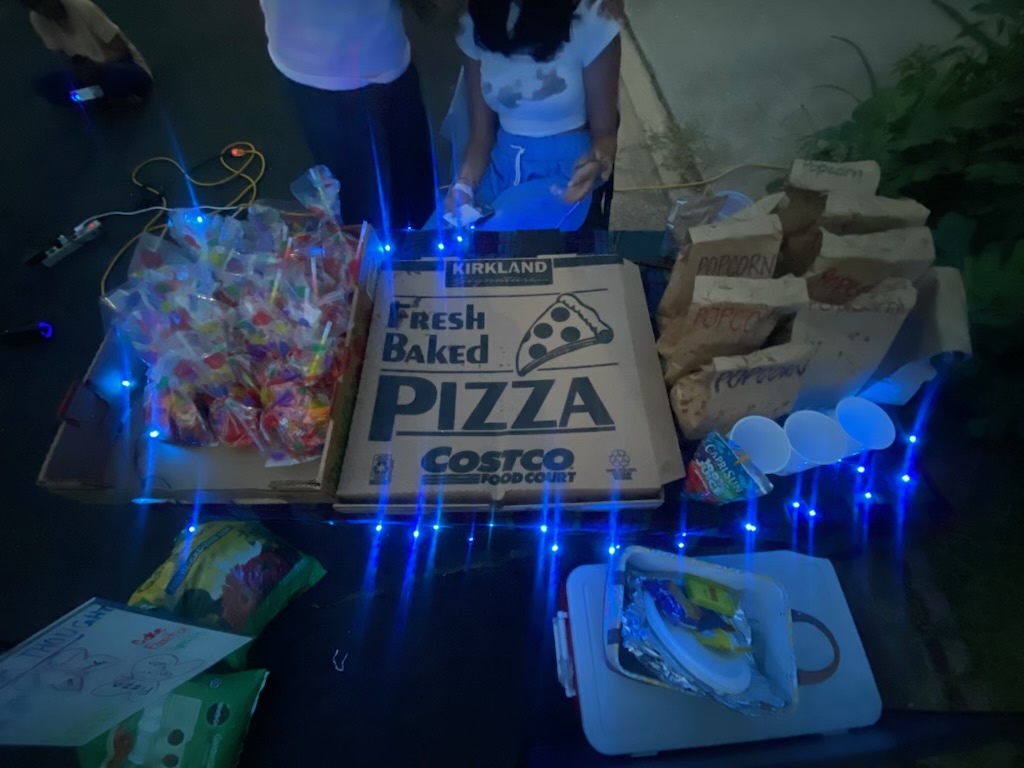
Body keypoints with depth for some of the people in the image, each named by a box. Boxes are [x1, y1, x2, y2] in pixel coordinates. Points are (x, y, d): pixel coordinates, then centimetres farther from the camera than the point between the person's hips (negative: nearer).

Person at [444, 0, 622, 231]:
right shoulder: (476, 25, -3)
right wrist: (464, 184, -17)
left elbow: (604, 132, -6)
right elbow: (481, 134, 2)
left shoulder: (589, 22, -14)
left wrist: (596, 164, -28)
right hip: (500, 166, 4)